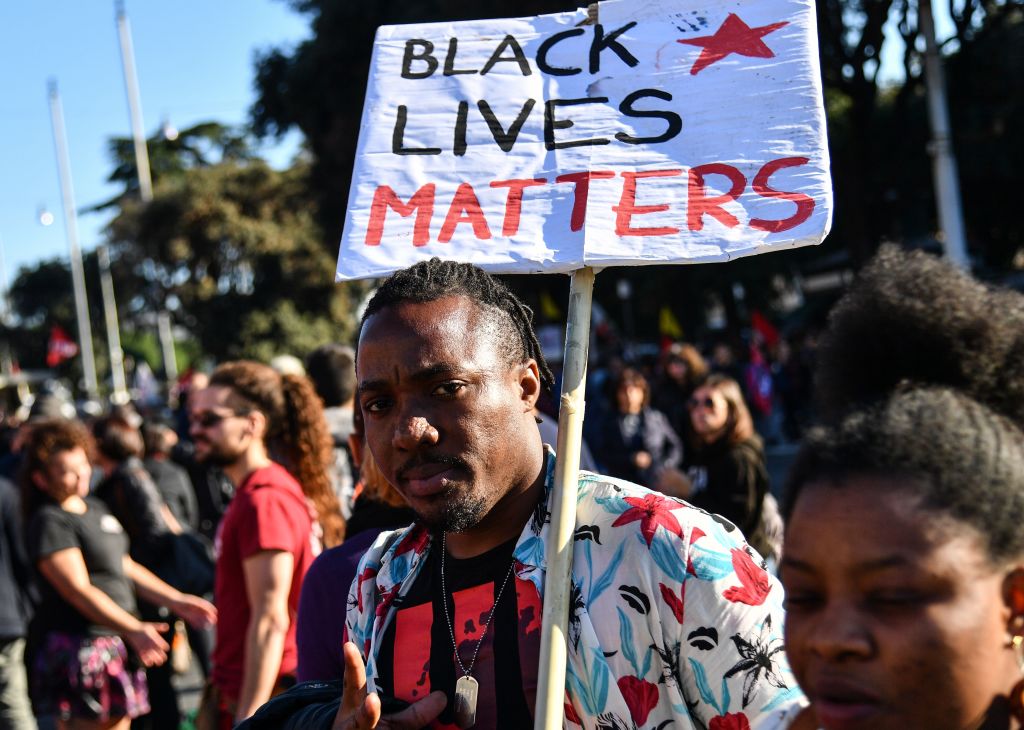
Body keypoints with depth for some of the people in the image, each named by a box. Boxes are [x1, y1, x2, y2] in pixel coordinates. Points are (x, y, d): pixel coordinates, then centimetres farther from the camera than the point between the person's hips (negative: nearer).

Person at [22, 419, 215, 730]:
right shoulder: (50, 521, -12)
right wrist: (135, 630, -25)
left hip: (116, 643, 9)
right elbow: (78, 590, -19)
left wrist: (177, 602, 13)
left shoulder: (94, 507, 15)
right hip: (78, 645, -9)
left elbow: (125, 568, 20)